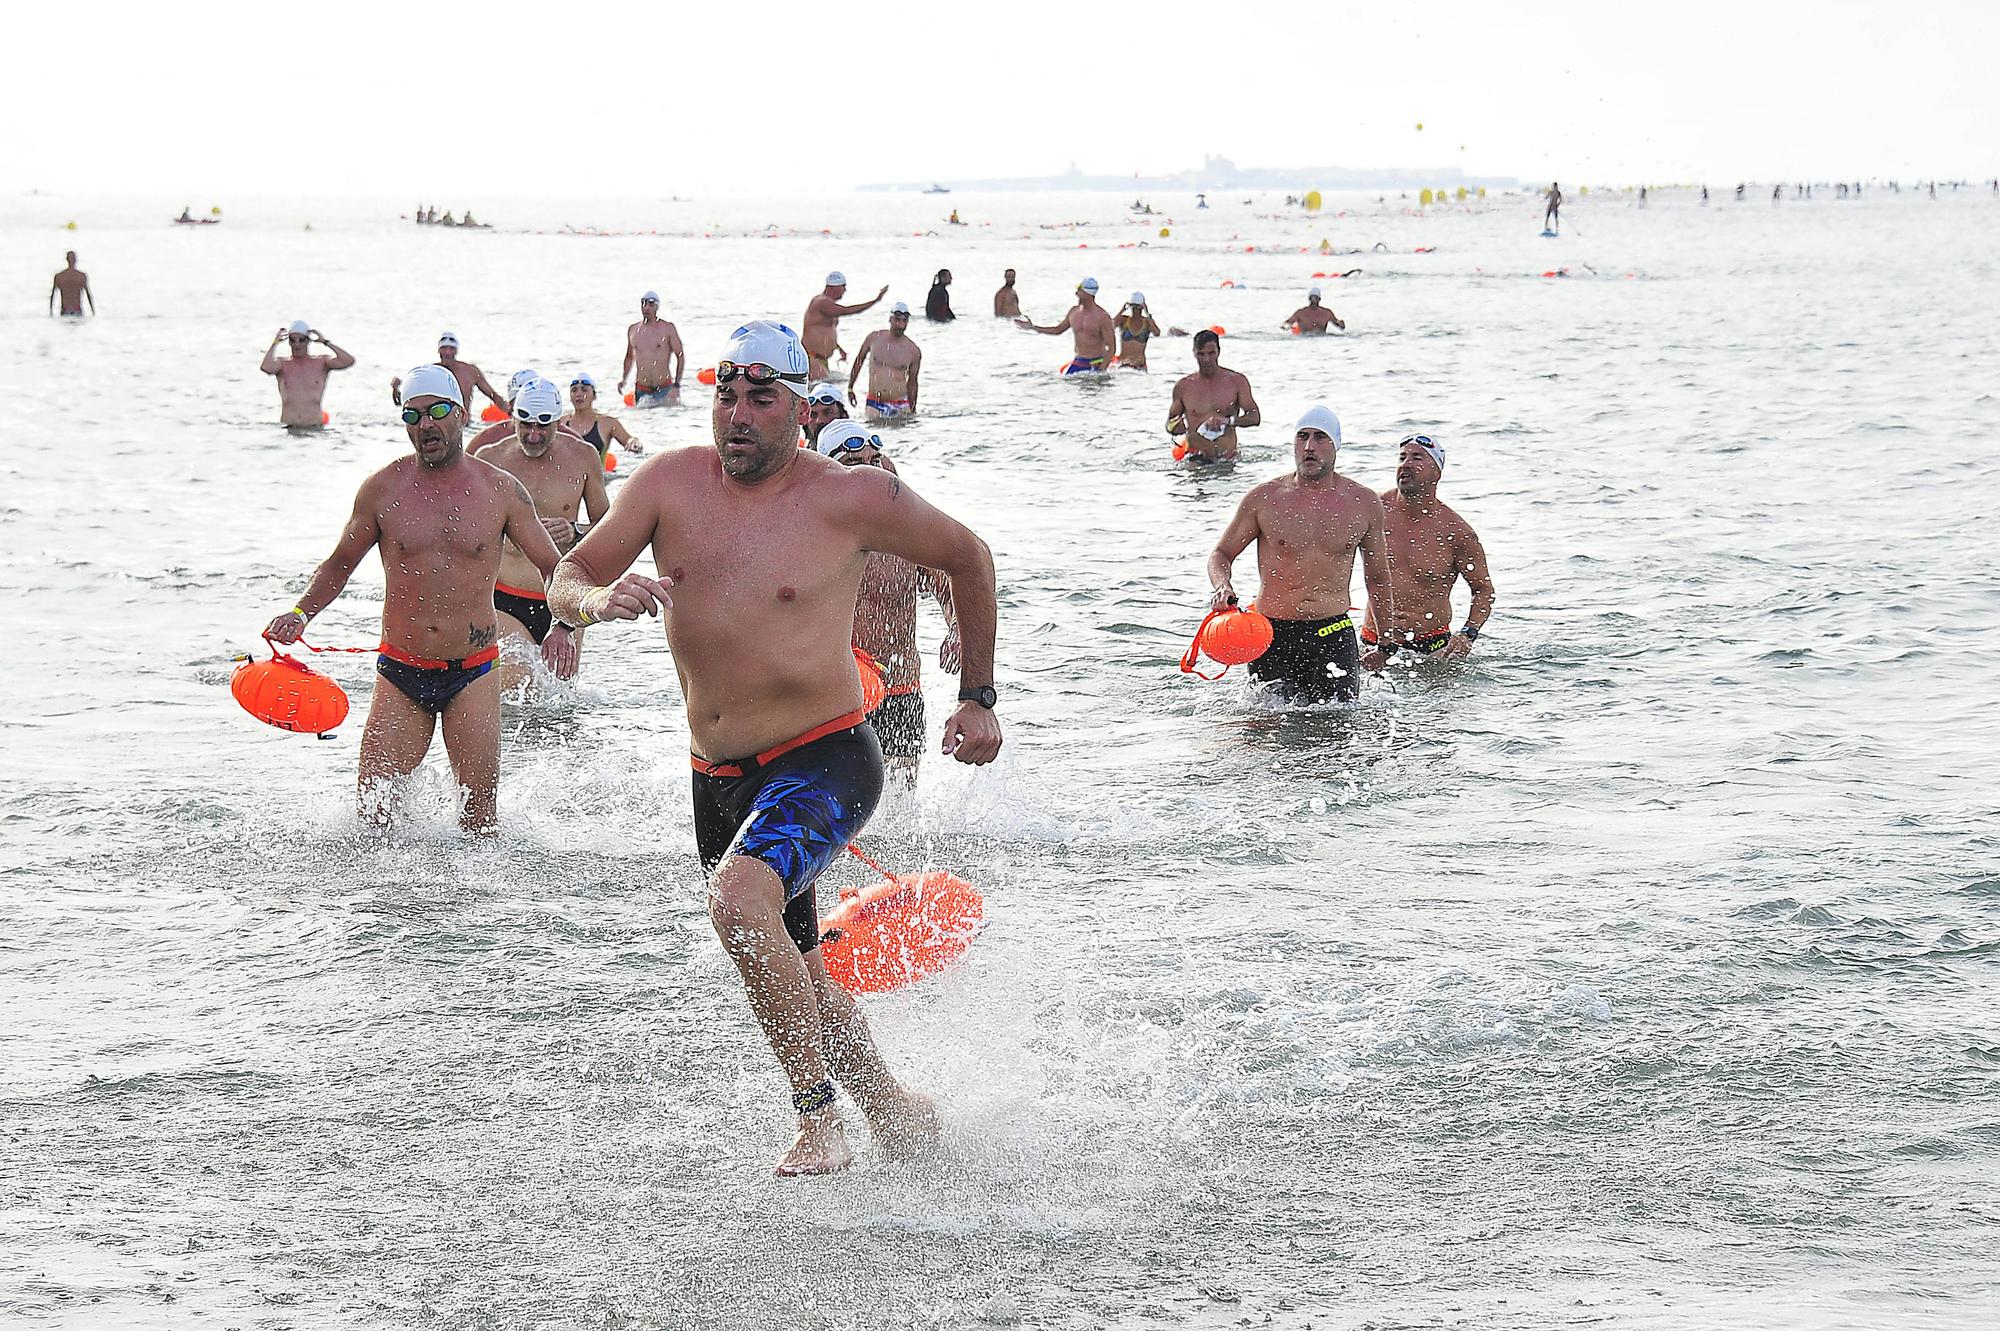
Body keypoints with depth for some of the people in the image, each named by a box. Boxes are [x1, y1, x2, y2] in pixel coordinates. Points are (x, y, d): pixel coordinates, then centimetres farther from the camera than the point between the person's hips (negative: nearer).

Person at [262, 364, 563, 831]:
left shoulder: (500, 491, -1)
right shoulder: (382, 490, 0)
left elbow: (554, 568, 5)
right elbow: (340, 563, 13)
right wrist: (302, 613, -4)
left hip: (471, 673, -1)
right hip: (401, 672, 1)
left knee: (480, 817, -2)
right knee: (373, 809, -4)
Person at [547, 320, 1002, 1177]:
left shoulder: (852, 499, -12)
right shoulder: (672, 482, -1)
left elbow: (967, 559, 4)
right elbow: (563, 582, -2)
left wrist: (978, 698, 7)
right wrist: (596, 598, -27)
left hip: (824, 761, -6)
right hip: (719, 778, 6)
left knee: (740, 898, -33)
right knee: (793, 975, 19)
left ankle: (818, 1120, -23)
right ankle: (895, 1111, 43)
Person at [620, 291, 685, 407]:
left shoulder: (668, 328, -2)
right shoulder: (633, 330, 9)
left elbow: (680, 356, -2)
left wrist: (676, 385, -11)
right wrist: (623, 379, 8)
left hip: (664, 390, -3)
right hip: (641, 391, 3)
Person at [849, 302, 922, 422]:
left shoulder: (914, 351, 0)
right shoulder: (874, 338, 2)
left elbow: (912, 382, 10)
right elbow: (859, 360, 18)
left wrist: (913, 411, 12)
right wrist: (850, 388, 20)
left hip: (900, 406, 0)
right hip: (874, 404, 0)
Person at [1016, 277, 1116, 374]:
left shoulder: (1102, 317, -13)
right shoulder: (1074, 311, 6)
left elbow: (1111, 348, -14)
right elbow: (1058, 329, 23)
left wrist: (1101, 371, -23)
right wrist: (1032, 327, 20)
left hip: (1096, 365, -5)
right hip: (1078, 362, 5)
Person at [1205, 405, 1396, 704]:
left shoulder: (1364, 503, 5)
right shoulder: (1264, 498, 0)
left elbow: (1378, 579, 16)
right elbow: (1221, 554, 11)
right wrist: (1222, 587, -12)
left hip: (1333, 634, 0)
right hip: (1272, 634, 0)